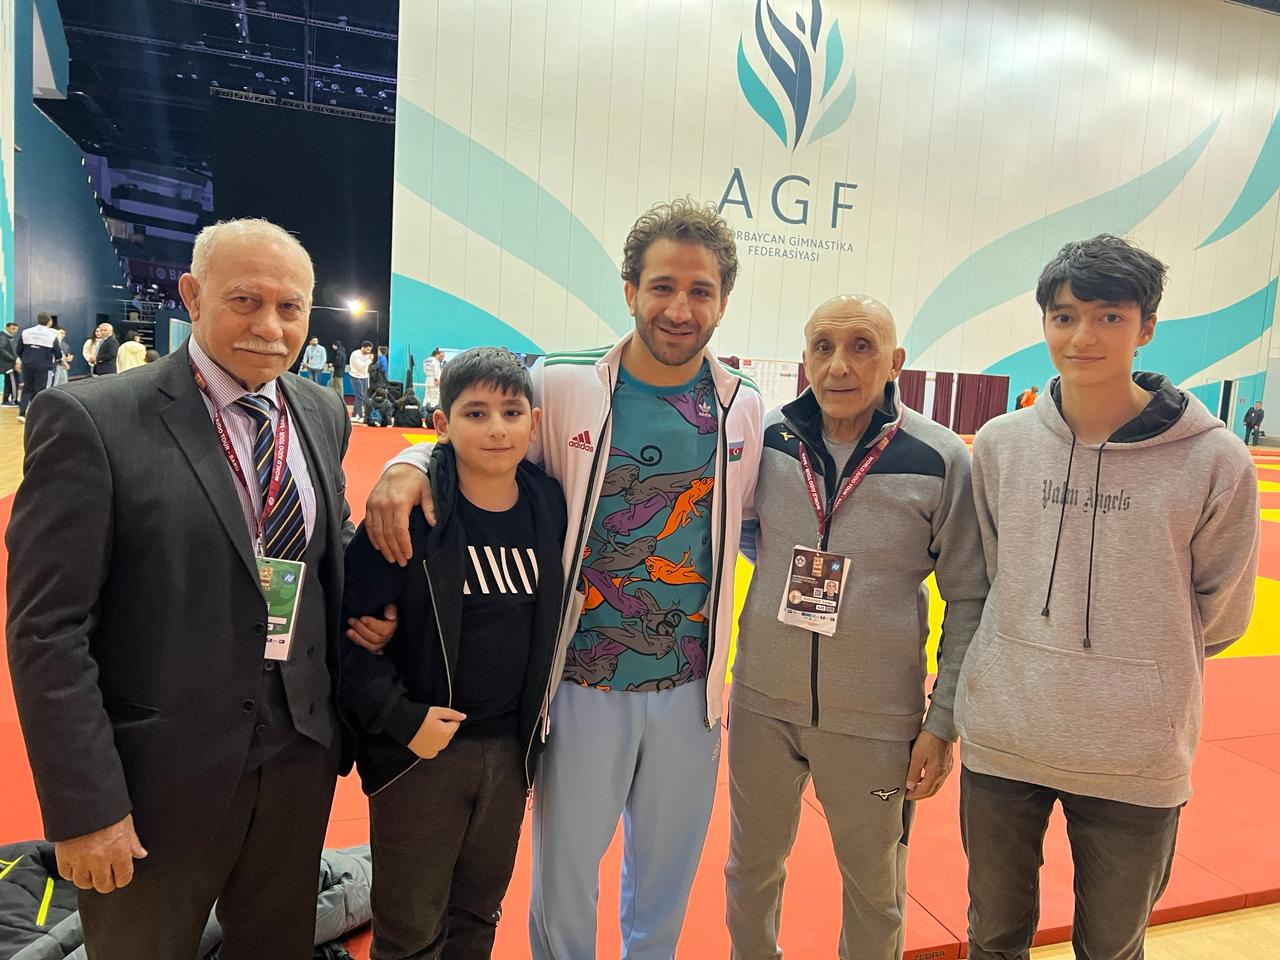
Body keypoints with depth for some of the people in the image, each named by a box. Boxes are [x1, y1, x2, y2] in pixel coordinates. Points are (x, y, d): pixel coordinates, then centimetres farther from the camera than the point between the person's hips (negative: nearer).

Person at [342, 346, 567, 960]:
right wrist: (399, 717, -18)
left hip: (510, 748, 4)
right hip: (419, 748, -4)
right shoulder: (411, 510, -16)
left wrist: (541, 698, 8)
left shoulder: (551, 506, -3)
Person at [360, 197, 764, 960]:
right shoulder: (562, 385, -11)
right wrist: (407, 466, -21)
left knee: (668, 868, 23)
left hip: (691, 687, 3)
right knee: (564, 869, 16)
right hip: (585, 683, -2)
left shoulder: (743, 406, -1)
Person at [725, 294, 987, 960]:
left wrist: (944, 723, -5)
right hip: (763, 702, 3)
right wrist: (786, 564, -3)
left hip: (877, 718, -2)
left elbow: (969, 598, -5)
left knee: (874, 887, 19)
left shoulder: (940, 460, -12)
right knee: (751, 864, 22)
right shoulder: (767, 437, -6)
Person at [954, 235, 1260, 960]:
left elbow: (1218, 613, 1)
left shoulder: (1214, 461, -11)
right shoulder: (999, 445, -5)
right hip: (1000, 741, 2)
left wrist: (1145, 682, 7)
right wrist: (1036, 663, 7)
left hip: (1137, 761, -1)